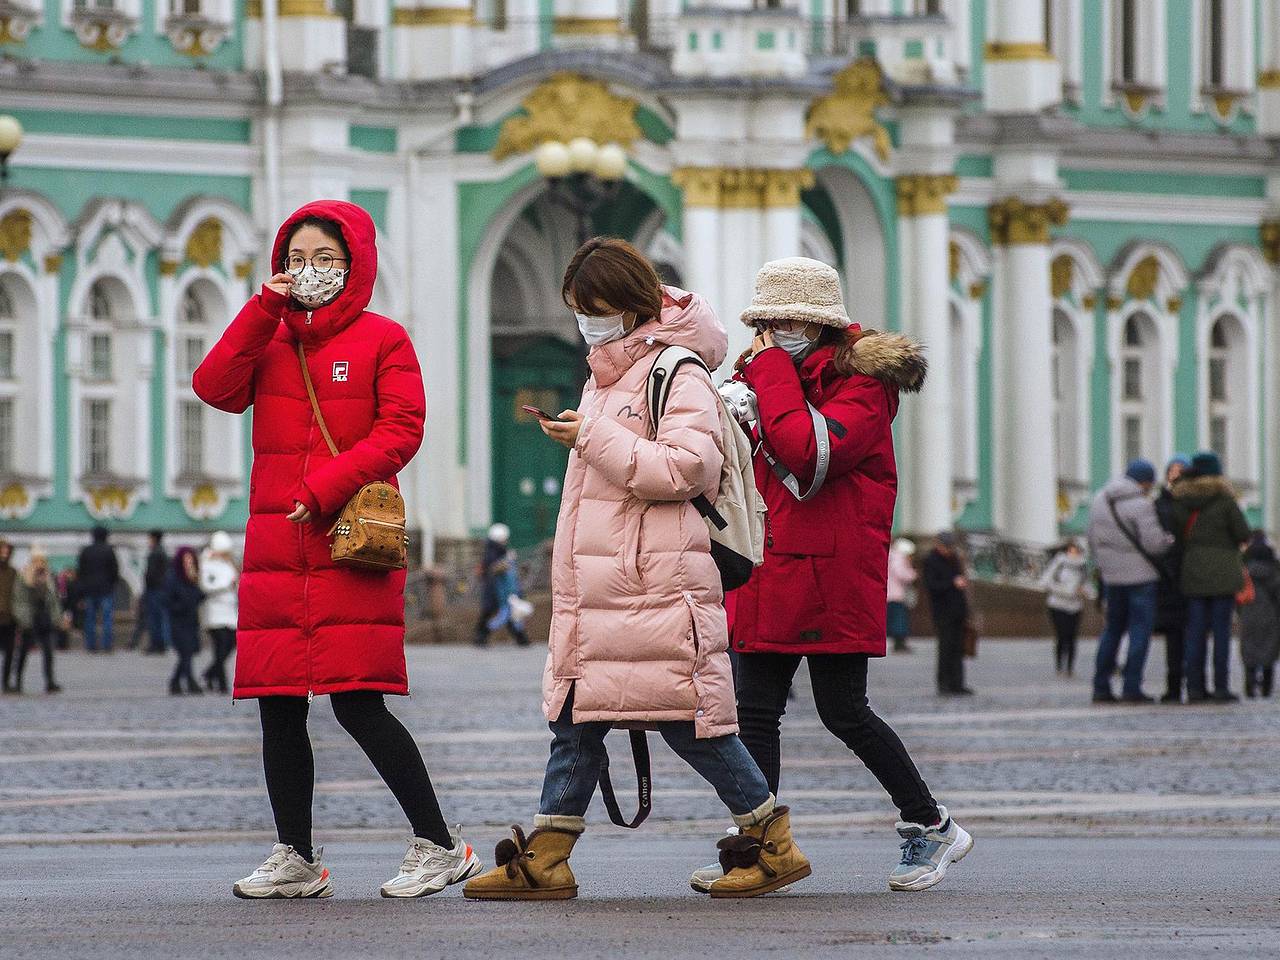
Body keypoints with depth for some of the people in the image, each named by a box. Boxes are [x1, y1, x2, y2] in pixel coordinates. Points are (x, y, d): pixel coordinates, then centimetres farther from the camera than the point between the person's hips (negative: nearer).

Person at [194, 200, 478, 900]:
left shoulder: (383, 339, 3)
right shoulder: (269, 338, 17)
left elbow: (401, 431, -7)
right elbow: (216, 389, 0)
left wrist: (326, 488, -16)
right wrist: (263, 311, -4)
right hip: (275, 548, 5)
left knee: (358, 704, -12)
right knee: (278, 707, 6)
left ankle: (439, 847, -4)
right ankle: (295, 860, 15)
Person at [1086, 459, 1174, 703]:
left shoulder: (1100, 500, 8)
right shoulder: (1141, 505, -15)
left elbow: (1093, 539, 12)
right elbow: (1154, 542, -18)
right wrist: (1170, 541, 2)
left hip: (1111, 576, 7)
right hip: (1140, 576, -7)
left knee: (1113, 629, 16)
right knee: (1140, 629, -1)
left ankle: (1101, 687, 12)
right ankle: (1132, 688, -8)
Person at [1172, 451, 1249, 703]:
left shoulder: (1180, 502, 5)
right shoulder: (1224, 499, -6)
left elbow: (1177, 535, 6)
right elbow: (1243, 534, -6)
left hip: (1193, 573, 3)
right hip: (1223, 573, -3)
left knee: (1196, 631, 5)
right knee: (1222, 629, -1)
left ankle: (1194, 687, 2)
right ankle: (1221, 687, -3)